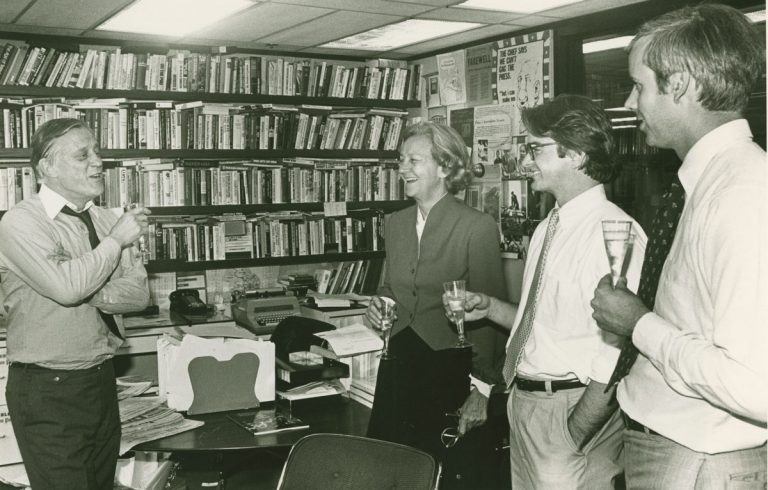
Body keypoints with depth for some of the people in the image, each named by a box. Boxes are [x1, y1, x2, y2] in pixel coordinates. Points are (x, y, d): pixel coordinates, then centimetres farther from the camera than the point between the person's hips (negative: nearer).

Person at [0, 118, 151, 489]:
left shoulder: (105, 221, 7)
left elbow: (139, 293, 0)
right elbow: (66, 285, -26)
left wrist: (88, 295, -16)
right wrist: (116, 240, -14)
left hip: (101, 380, 6)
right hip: (48, 389, -6)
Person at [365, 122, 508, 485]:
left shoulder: (478, 227, -12)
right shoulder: (395, 224, 8)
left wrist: (482, 390, -13)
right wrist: (379, 305, -1)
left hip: (449, 370, -5)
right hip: (397, 362, 6)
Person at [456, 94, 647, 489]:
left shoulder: (613, 232, -18)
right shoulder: (548, 229, 10)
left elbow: (617, 355, -22)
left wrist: (572, 436, -20)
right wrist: (491, 308, 5)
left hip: (575, 408, -8)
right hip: (524, 399, 8)